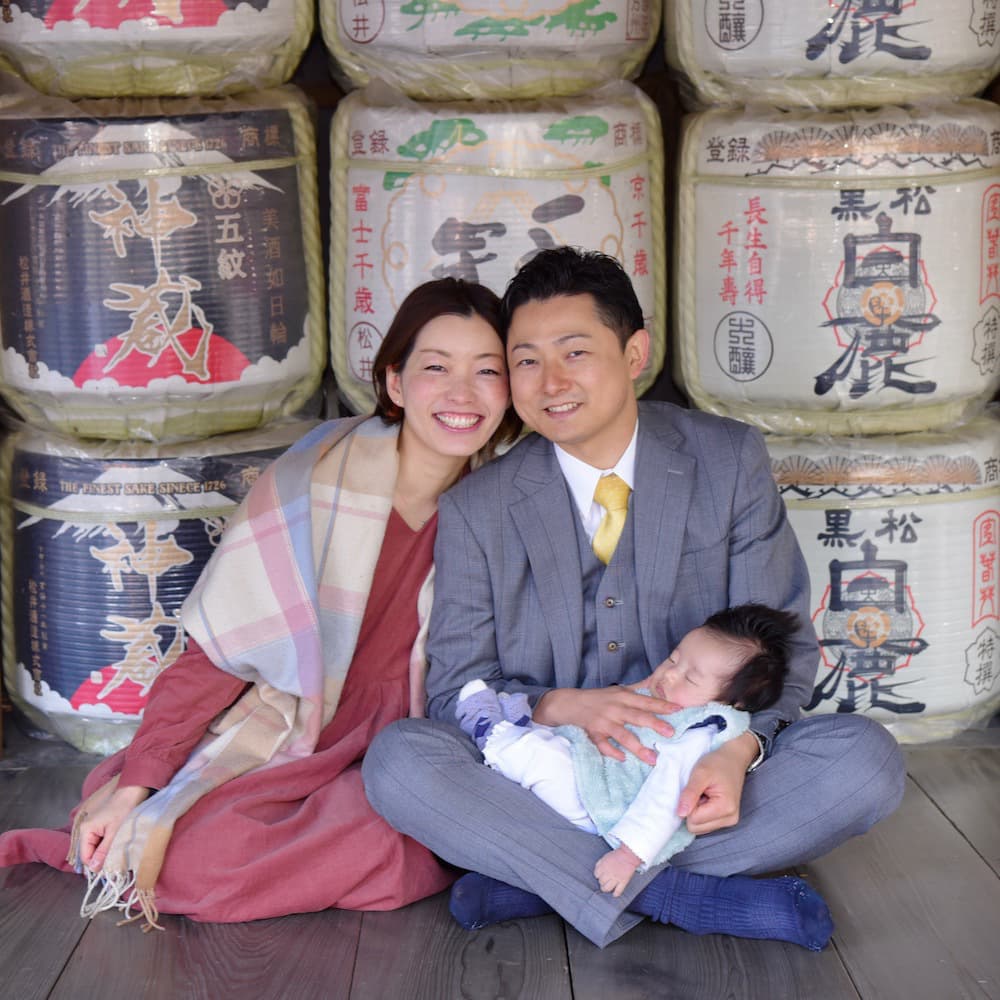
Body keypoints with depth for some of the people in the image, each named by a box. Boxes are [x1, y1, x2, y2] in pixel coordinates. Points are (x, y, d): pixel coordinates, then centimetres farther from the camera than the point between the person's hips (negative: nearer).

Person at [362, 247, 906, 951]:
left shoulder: (731, 462, -1)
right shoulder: (477, 509, -1)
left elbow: (784, 642, 1)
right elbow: (456, 691, -1)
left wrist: (739, 748, -21)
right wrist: (563, 708, -23)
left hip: (694, 773, 1)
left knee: (868, 760, -25)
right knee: (398, 757, -27)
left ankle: (539, 880, -22)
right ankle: (678, 894, -25)